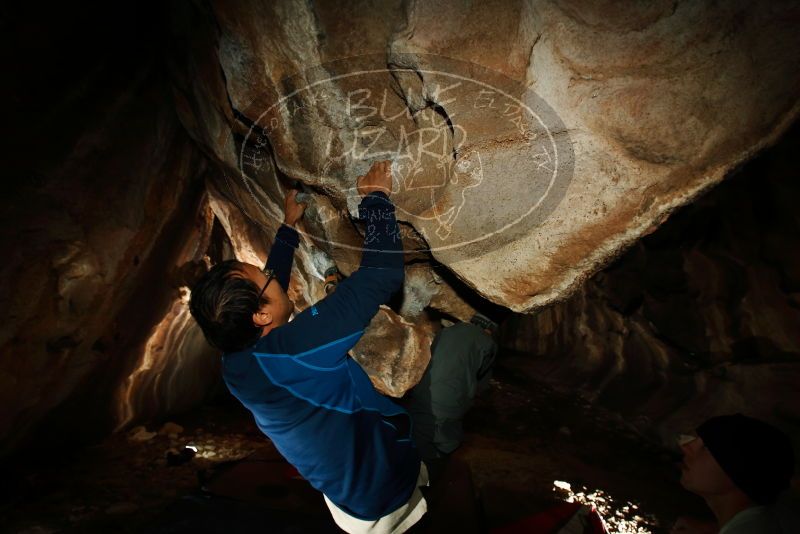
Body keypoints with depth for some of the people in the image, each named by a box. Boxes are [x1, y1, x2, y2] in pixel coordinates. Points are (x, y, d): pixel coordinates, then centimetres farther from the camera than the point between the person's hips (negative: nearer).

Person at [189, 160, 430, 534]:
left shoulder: (234, 362, -10)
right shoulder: (289, 349, -35)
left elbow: (270, 282, 7)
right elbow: (381, 274, -33)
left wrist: (289, 226, 14)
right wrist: (376, 199, -20)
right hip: (384, 491, -7)